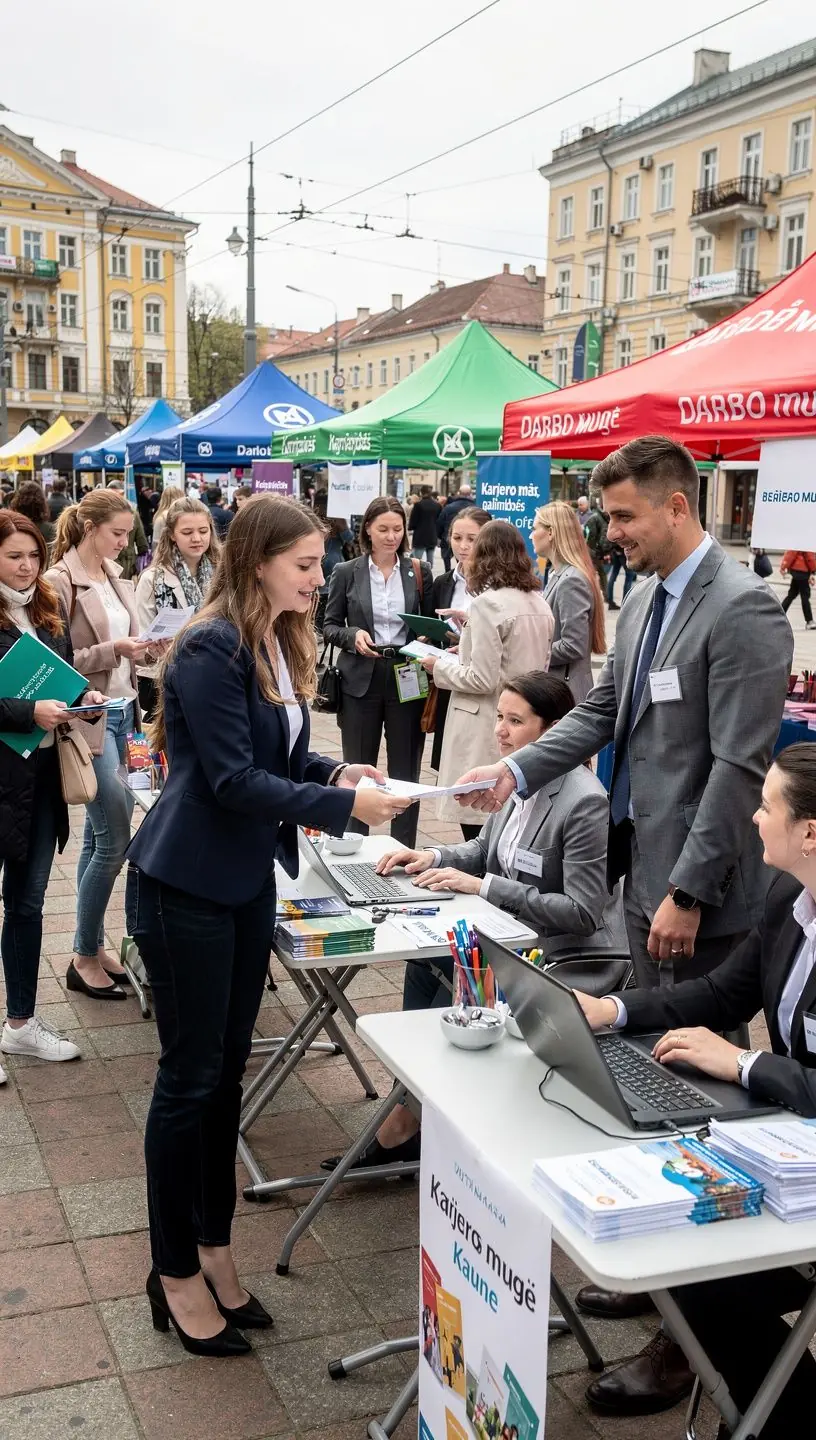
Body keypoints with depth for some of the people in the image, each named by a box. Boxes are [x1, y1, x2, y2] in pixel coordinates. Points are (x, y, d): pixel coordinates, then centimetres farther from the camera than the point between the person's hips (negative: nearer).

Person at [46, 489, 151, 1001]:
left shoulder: (117, 579, 11)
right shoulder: (59, 582, -12)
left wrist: (149, 647, -1)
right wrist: (112, 650, -20)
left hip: (123, 713, 8)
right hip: (89, 720, -7)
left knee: (100, 837, 13)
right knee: (115, 839, -7)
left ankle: (94, 946, 23)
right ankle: (84, 958, 7)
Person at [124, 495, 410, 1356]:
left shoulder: (283, 644, 7)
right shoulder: (209, 649, -20)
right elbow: (235, 779, -23)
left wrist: (342, 772, -3)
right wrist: (344, 806, -22)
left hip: (248, 882, 8)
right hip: (186, 888, -8)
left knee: (227, 1070, 15)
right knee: (190, 1077, 3)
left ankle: (212, 1248, 29)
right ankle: (175, 1276, 19)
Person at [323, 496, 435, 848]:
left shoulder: (419, 571, 5)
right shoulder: (346, 572, 2)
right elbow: (329, 626, 4)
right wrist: (353, 636, -15)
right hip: (361, 679, -1)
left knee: (405, 770, 6)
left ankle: (403, 851, 16)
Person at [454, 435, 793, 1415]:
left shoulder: (742, 609, -16)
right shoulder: (646, 599, 11)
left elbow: (738, 766, -20)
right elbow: (602, 709, 17)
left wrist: (688, 891, -19)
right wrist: (519, 771, 4)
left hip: (697, 893, -9)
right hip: (643, 871, 9)